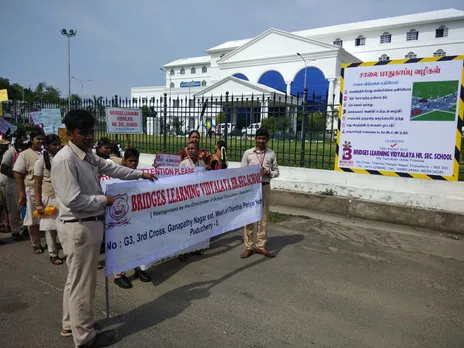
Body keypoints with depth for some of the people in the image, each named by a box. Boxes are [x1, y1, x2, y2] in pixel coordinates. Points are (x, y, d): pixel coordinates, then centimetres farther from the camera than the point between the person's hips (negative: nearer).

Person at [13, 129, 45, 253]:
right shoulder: (25, 155, -3)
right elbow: (18, 175, -5)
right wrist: (21, 193, -11)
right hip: (32, 191, -3)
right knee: (34, 219, 7)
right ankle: (36, 244, 21)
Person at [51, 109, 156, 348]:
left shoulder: (88, 155, 8)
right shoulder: (65, 160, -21)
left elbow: (110, 168, 22)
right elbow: (74, 200, -26)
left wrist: (140, 174, 26)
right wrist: (105, 200, -13)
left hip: (89, 224, 10)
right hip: (78, 227, -10)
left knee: (77, 278, 22)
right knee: (83, 281, 4)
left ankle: (71, 325, 40)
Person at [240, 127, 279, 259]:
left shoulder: (271, 154, 5)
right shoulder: (248, 153, 0)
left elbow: (276, 171, 10)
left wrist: (269, 173, -11)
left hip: (265, 187, 2)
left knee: (264, 217, 7)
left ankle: (261, 246, 19)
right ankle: (248, 247, 11)